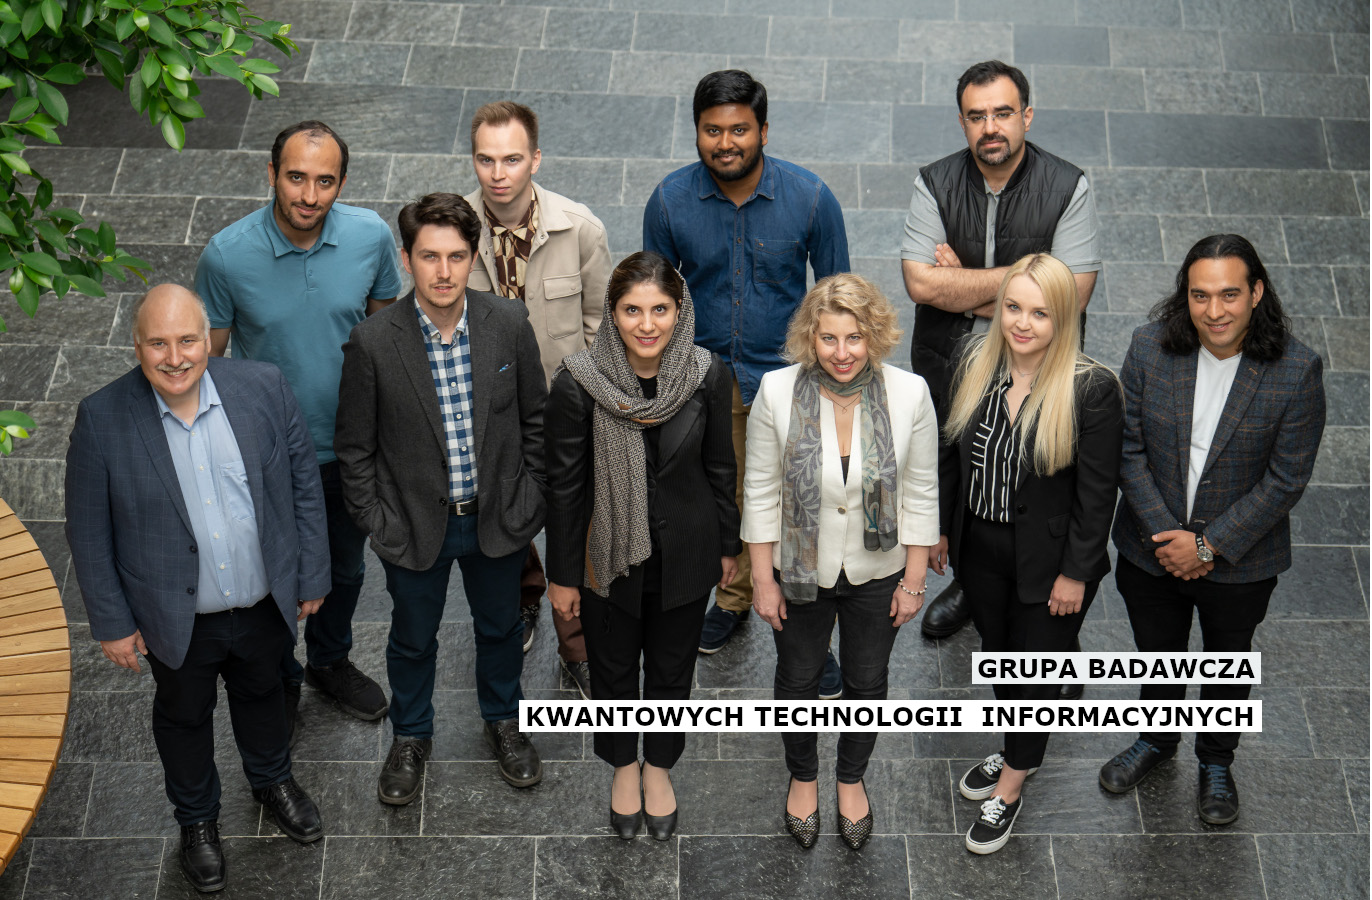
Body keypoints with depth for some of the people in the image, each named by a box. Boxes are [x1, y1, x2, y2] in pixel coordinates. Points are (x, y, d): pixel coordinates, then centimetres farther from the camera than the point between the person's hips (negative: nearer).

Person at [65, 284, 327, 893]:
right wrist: (112, 621, -6)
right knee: (183, 715, 23)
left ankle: (272, 780, 58)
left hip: (265, 605, 2)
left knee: (261, 693, 28)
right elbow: (89, 531, -10)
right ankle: (196, 817, 51)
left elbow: (304, 484, -5)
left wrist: (312, 576, 0)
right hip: (177, 618, -1)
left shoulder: (264, 388, -17)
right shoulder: (102, 419, -21)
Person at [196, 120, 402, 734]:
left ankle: (331, 662, 53)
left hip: (352, 450, 3)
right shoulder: (226, 256, -22)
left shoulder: (371, 236, -16)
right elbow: (210, 358, -10)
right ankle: (278, 679, 47)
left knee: (346, 567, 25)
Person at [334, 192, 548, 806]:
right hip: (415, 524, -2)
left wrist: (529, 501, 0)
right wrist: (377, 524, -8)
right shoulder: (372, 343, -20)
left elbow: (535, 419, -1)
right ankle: (411, 737, 46)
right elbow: (355, 447, -8)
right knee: (412, 640, 20)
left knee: (500, 627, 24)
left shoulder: (510, 325, -14)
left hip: (497, 519, 2)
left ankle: (503, 721, 51)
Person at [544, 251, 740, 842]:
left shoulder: (708, 376, -16)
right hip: (608, 557, -1)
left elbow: (719, 466, -1)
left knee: (671, 669, 21)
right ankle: (623, 766, 49)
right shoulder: (578, 382, -21)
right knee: (613, 669, 21)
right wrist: (561, 574, -4)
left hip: (685, 556, 1)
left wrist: (727, 545, 8)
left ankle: (659, 766, 49)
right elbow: (564, 484, -11)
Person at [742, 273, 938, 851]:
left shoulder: (909, 395, -18)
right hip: (800, 570, 0)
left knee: (867, 682, 21)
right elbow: (761, 493, -9)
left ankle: (852, 779, 49)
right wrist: (763, 579, -6)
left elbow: (920, 494, -8)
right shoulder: (777, 392, -20)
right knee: (797, 678, 21)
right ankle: (802, 777, 49)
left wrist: (914, 581, -3)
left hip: (877, 573, 1)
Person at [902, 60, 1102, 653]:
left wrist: (963, 287, -18)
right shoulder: (936, 184, -9)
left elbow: (1070, 295, -21)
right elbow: (921, 282, -20)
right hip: (948, 366, 3)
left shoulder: (1067, 188, -14)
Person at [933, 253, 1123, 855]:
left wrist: (1076, 573, -13)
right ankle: (1020, 750, 49)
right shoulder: (976, 361, -8)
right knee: (999, 655, 23)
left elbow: (1097, 491, -16)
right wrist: (940, 528, 10)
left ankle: (1010, 787, 32)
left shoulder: (1092, 388, -23)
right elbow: (951, 452, 5)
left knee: (1034, 669, 11)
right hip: (981, 547, 5)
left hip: (1048, 559, -5)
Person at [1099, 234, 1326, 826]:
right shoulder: (1150, 348, -17)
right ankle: (1157, 741, 53)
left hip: (1241, 558, -1)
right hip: (1152, 549, 2)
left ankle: (1216, 764, 49)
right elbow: (1127, 447, -10)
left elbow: (1286, 479, -17)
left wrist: (1208, 545, -18)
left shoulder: (1297, 370, -22)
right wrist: (1164, 533, -16)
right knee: (1158, 654, 24)